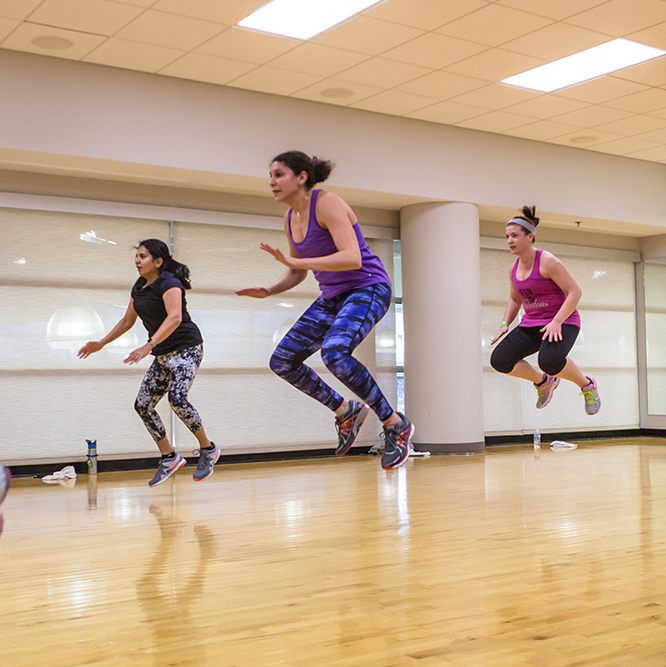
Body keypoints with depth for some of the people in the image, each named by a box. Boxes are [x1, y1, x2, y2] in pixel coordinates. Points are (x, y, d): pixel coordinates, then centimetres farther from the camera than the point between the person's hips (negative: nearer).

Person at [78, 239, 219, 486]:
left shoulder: (169, 282, -15)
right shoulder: (139, 287, 11)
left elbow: (175, 318, -30)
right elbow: (127, 320, 24)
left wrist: (148, 346, -38)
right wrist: (101, 343, 20)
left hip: (187, 347, -9)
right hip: (163, 355, 9)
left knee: (177, 397, -26)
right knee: (143, 405, 1)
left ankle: (208, 449, -7)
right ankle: (169, 458, 13)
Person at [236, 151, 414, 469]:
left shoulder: (327, 204, -17)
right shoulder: (290, 218, 8)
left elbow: (353, 258, -29)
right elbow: (297, 273, 19)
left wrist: (296, 261, -31)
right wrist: (269, 290, 1)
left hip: (368, 289, -9)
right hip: (332, 297, 9)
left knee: (334, 352, -34)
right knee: (282, 361, 3)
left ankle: (395, 424, -16)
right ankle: (346, 411, 20)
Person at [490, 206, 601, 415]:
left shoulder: (548, 261, -15)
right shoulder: (516, 267, 8)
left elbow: (575, 292, -18)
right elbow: (515, 299, 22)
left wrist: (556, 322, -28)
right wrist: (505, 324, 7)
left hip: (563, 323, -7)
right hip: (532, 325, 7)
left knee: (549, 361, -36)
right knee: (499, 360, -13)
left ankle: (586, 385, -6)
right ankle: (543, 381, 12)